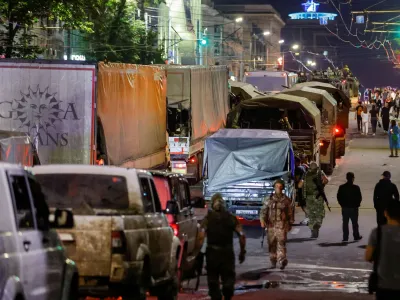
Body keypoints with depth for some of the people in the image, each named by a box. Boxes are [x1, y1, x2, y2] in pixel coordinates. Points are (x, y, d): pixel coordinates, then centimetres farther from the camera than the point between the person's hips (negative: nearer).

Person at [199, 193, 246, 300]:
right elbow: (242, 235, -5)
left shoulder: (208, 219, -3)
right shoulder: (231, 218, 1)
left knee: (213, 279, 10)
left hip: (212, 252, 0)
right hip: (227, 252, 0)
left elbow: (201, 237, -14)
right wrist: (242, 251, 4)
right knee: (229, 277, 11)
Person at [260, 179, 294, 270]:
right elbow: (263, 211, 2)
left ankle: (282, 261, -26)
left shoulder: (287, 200, 5)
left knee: (281, 242, -15)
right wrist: (262, 220, -15)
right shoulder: (269, 200, 7)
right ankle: (273, 262, 19)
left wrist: (290, 224, 15)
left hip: (282, 225, -2)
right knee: (272, 244, 7)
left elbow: (290, 212, 13)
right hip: (271, 224, 2)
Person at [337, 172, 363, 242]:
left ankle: (345, 237, 3)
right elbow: (359, 198, -8)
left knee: (345, 223, 5)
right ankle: (356, 236, 15)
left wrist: (342, 204, 9)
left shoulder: (342, 187, -3)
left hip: (345, 208, 2)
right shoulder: (356, 188, -11)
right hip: (354, 208, -2)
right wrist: (357, 204, 7)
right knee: (354, 223, 9)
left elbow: (339, 197, -1)